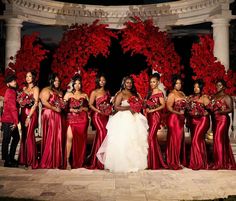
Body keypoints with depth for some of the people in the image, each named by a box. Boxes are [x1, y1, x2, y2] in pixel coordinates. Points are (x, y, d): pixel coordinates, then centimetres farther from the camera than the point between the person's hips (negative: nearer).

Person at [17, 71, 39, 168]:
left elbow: (35, 103, -9)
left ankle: (31, 160, -4)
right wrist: (22, 115, -1)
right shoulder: (24, 88, 18)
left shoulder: (35, 88, -1)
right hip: (23, 113, 6)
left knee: (29, 136, -9)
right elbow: (20, 101, 14)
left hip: (31, 114, -6)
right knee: (24, 136, 6)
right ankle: (24, 159, 13)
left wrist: (29, 116, -16)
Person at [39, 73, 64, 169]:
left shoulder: (59, 92, 22)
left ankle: (56, 161, 8)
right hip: (49, 115, -7)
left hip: (58, 116, 7)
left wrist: (62, 106, 7)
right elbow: (44, 102, -15)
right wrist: (55, 108, -14)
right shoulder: (46, 90, -1)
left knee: (57, 138, 3)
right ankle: (47, 162, -2)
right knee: (49, 138, -8)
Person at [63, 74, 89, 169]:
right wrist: (71, 109, -12)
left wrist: (81, 109, -5)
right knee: (70, 137, -16)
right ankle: (68, 161, -14)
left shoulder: (84, 95, 14)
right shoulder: (68, 94, 10)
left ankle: (79, 161, 11)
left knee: (81, 140, 2)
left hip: (82, 119, 2)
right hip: (71, 118, -2)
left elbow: (88, 108, 13)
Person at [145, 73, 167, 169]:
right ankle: (152, 161, 18)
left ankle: (154, 162, 1)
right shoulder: (150, 93, 15)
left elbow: (163, 105, -12)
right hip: (149, 116, 7)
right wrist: (146, 109, 0)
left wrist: (153, 110, -18)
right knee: (152, 137, 9)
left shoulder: (159, 93, -6)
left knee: (151, 137, -9)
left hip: (156, 116, -7)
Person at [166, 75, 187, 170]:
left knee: (180, 139, 12)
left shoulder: (182, 93, 15)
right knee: (175, 140, -4)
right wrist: (178, 113, -20)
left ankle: (179, 160, 22)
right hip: (174, 119, -8)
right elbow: (169, 107, -17)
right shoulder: (172, 94, -10)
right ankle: (174, 162, 5)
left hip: (181, 119, 8)